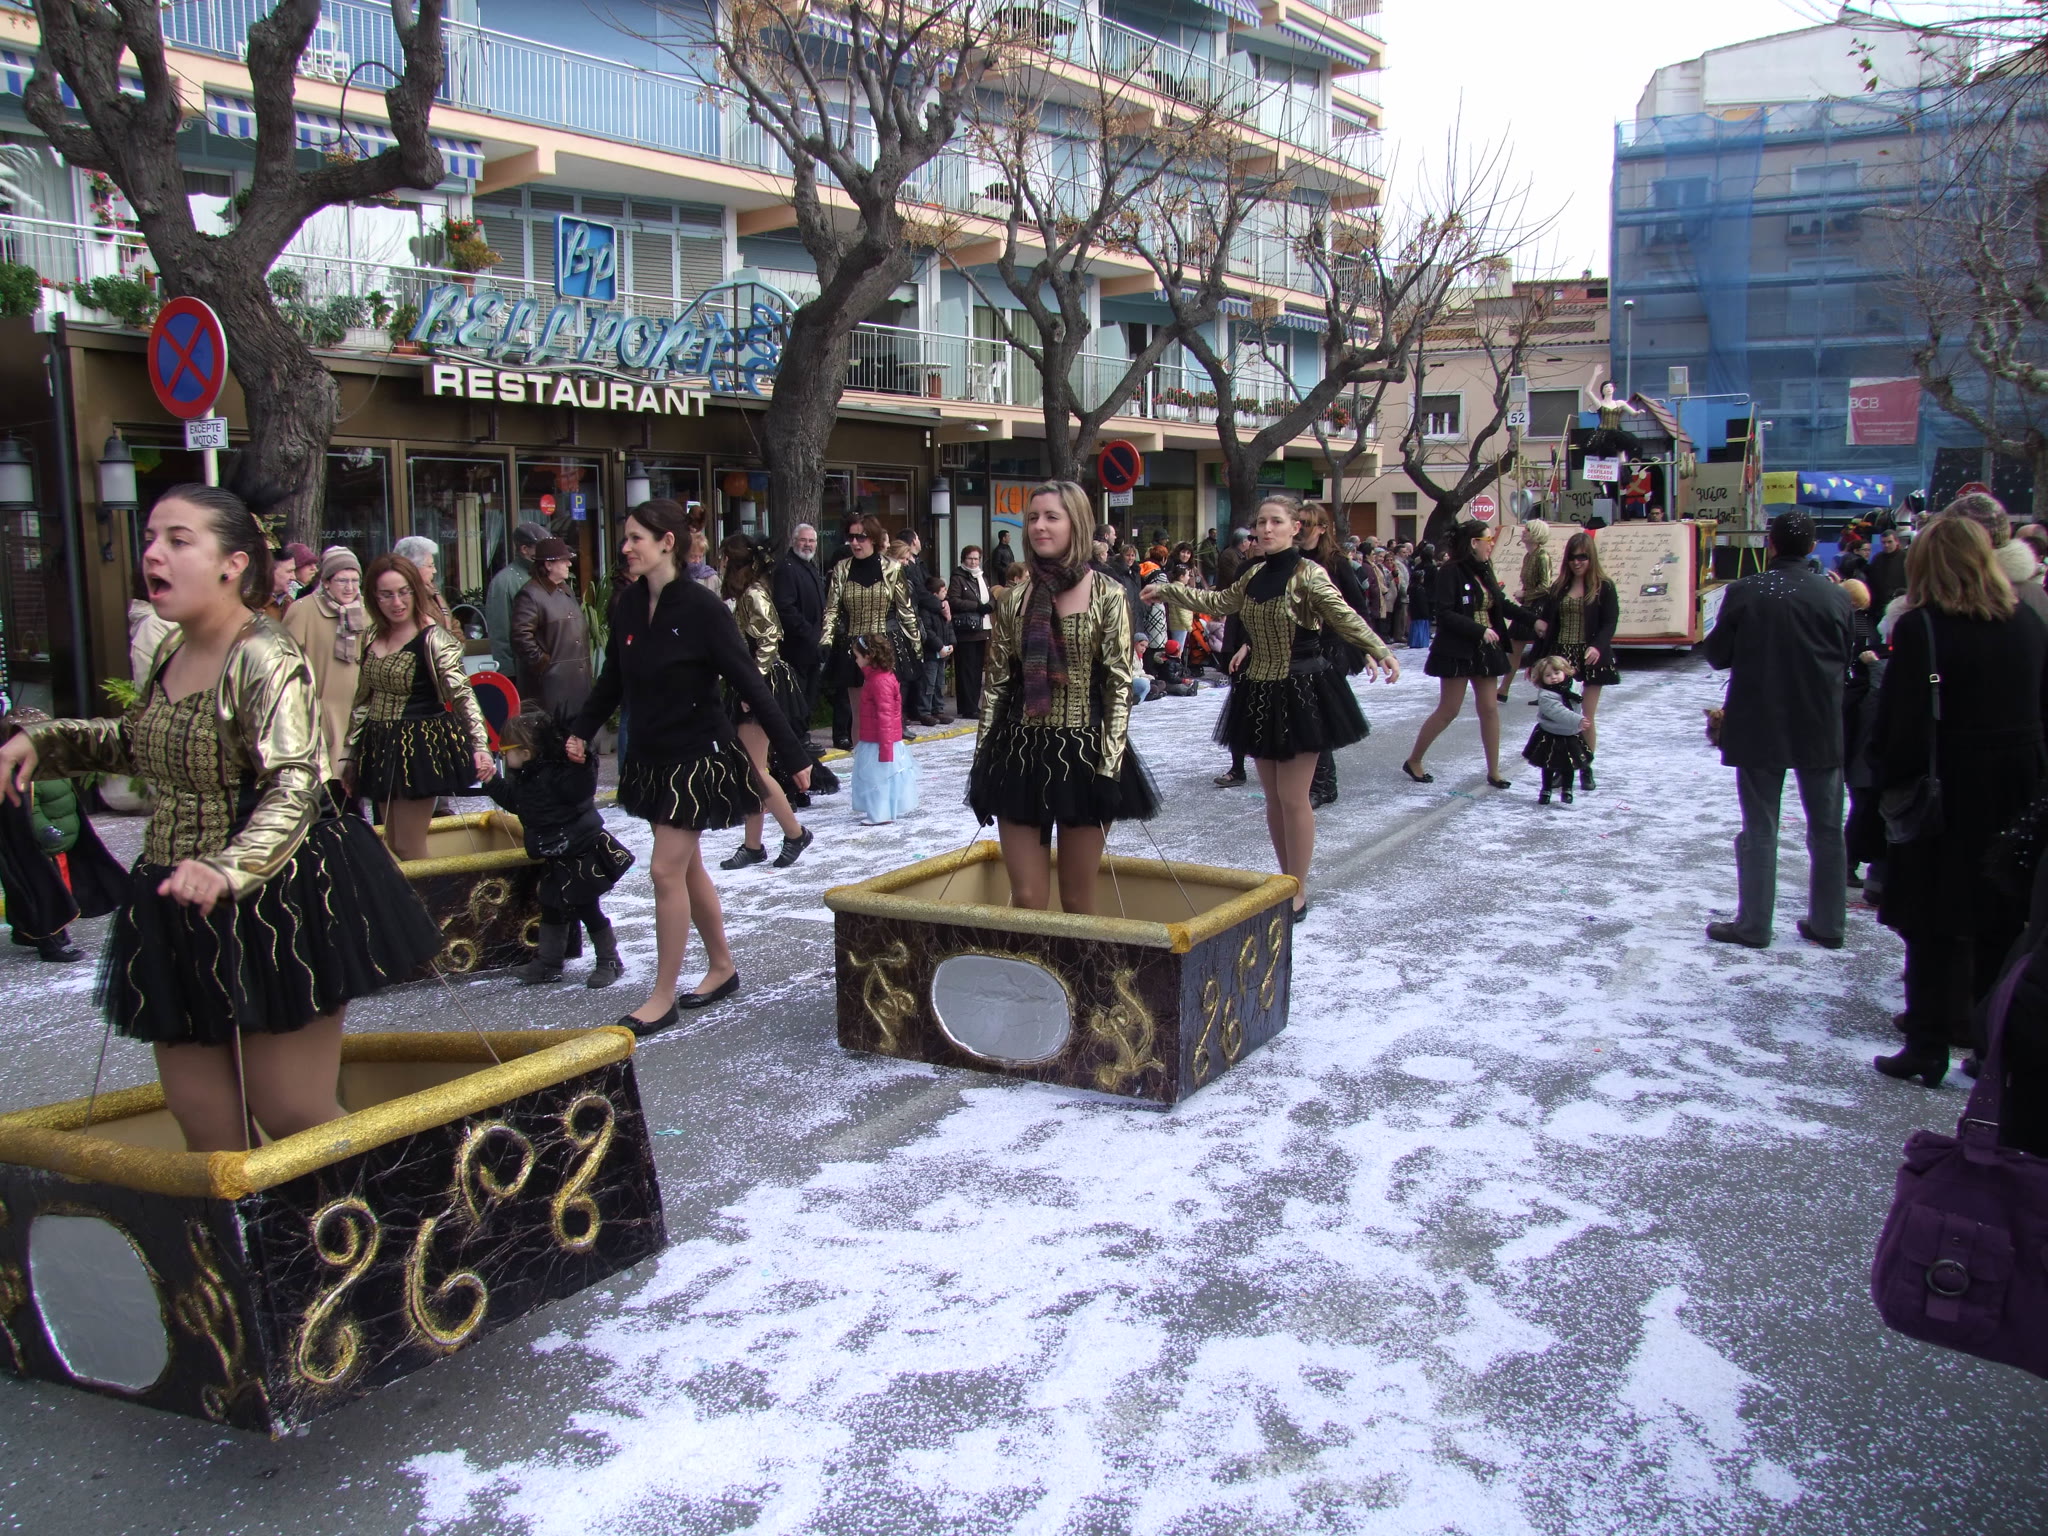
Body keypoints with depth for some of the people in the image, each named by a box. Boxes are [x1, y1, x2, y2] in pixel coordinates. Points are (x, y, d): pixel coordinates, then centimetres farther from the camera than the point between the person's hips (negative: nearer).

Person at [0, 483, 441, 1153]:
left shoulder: (266, 659, -19)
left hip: (274, 908, -8)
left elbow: (295, 788, -30)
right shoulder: (169, 653, 7)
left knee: (293, 1115, 1)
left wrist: (227, 870, -45)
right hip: (183, 915, 8)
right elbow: (141, 743, 27)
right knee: (202, 1121, 12)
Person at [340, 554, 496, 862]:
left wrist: (480, 747, -30)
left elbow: (463, 695, -18)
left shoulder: (433, 639, -12)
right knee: (391, 847, 12)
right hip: (381, 749, 7)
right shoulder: (373, 637, 7)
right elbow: (363, 701, 14)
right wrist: (349, 756, 15)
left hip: (421, 748, -7)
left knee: (408, 848, -4)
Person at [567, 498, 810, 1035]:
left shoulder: (701, 608, -17)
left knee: (666, 869, -6)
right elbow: (613, 679, 16)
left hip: (697, 755, -7)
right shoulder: (628, 604, 1)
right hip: (650, 755, 7)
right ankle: (722, 969, 32)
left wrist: (792, 753, -16)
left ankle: (663, 997, 5)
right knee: (687, 867, 16)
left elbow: (750, 683, -16)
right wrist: (581, 730, 12)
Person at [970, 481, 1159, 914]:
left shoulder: (1107, 595, -3)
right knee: (1027, 898, 3)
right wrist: (982, 761, 4)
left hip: (1084, 753, -2)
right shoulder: (1013, 598, 6)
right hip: (1020, 752, 3)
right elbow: (996, 683, 8)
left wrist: (1110, 765, -12)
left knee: (1078, 899, 6)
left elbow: (1119, 685, -5)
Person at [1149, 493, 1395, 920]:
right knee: (1273, 796, 12)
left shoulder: (1307, 574, -12)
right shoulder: (1254, 576, 8)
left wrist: (1378, 651, -41)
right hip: (1260, 691, 7)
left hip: (1301, 690, -7)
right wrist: (1166, 591, 27)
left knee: (1293, 797, -4)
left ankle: (1298, 893, 8)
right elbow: (1218, 602, 24)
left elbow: (1345, 618, -25)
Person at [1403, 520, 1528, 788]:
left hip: (1485, 651, 7)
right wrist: (1480, 630, -21)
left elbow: (1501, 604, 13)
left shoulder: (1484, 571, 8)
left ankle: (1493, 771, 15)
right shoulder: (1451, 572, -14)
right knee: (1449, 710, -1)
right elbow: (1444, 613, -20)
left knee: (1490, 709, 7)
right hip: (1457, 652, -7)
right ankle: (1413, 761, 14)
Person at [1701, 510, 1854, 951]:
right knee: (1827, 831, 13)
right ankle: (1828, 923, 20)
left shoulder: (1743, 593, -10)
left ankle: (1753, 924, 10)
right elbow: (1847, 660, 4)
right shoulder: (1836, 597, -5)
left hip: (1758, 728, -2)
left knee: (1759, 830, 7)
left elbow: (1717, 655, -3)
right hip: (1821, 730, 2)